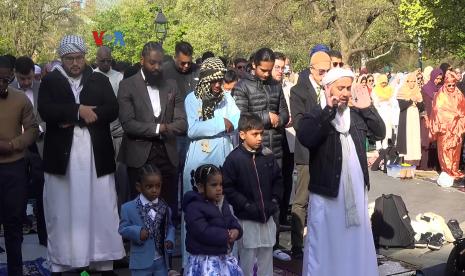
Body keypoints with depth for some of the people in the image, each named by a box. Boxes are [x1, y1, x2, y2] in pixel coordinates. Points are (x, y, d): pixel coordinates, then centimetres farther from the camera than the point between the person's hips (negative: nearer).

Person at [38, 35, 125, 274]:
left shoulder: (100, 80, 9)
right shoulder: (49, 82, 7)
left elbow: (112, 110, -4)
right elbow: (46, 111, -9)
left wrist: (73, 119, -12)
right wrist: (78, 111, -15)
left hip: (96, 156, 1)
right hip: (62, 156, 0)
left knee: (101, 210, 3)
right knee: (62, 210, 4)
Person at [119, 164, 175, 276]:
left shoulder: (164, 208, 1)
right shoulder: (129, 208, -9)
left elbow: (170, 227, 10)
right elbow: (123, 229, -5)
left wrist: (170, 240, -10)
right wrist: (137, 232, -23)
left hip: (161, 261, 4)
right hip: (141, 262, -3)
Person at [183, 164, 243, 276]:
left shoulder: (223, 204, 11)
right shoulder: (194, 207, -17)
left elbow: (233, 222, 13)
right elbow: (203, 232, -25)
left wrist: (236, 231, -11)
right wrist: (226, 236, -19)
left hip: (225, 258, 8)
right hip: (205, 261, -8)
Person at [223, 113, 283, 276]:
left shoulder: (268, 156, 3)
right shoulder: (234, 158, -10)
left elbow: (278, 180, 13)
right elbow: (228, 188, -12)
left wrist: (275, 201, 1)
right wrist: (246, 205, -15)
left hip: (267, 217, 4)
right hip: (247, 218, -4)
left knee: (267, 258, 13)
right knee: (247, 259, 4)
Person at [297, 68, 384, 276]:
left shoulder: (356, 114, 10)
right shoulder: (315, 115, -7)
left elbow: (380, 133, 6)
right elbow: (306, 139, -26)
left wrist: (368, 108, -6)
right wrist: (329, 110, -26)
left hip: (356, 189, 5)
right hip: (327, 190, -5)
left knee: (356, 240, 16)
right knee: (325, 241, 4)